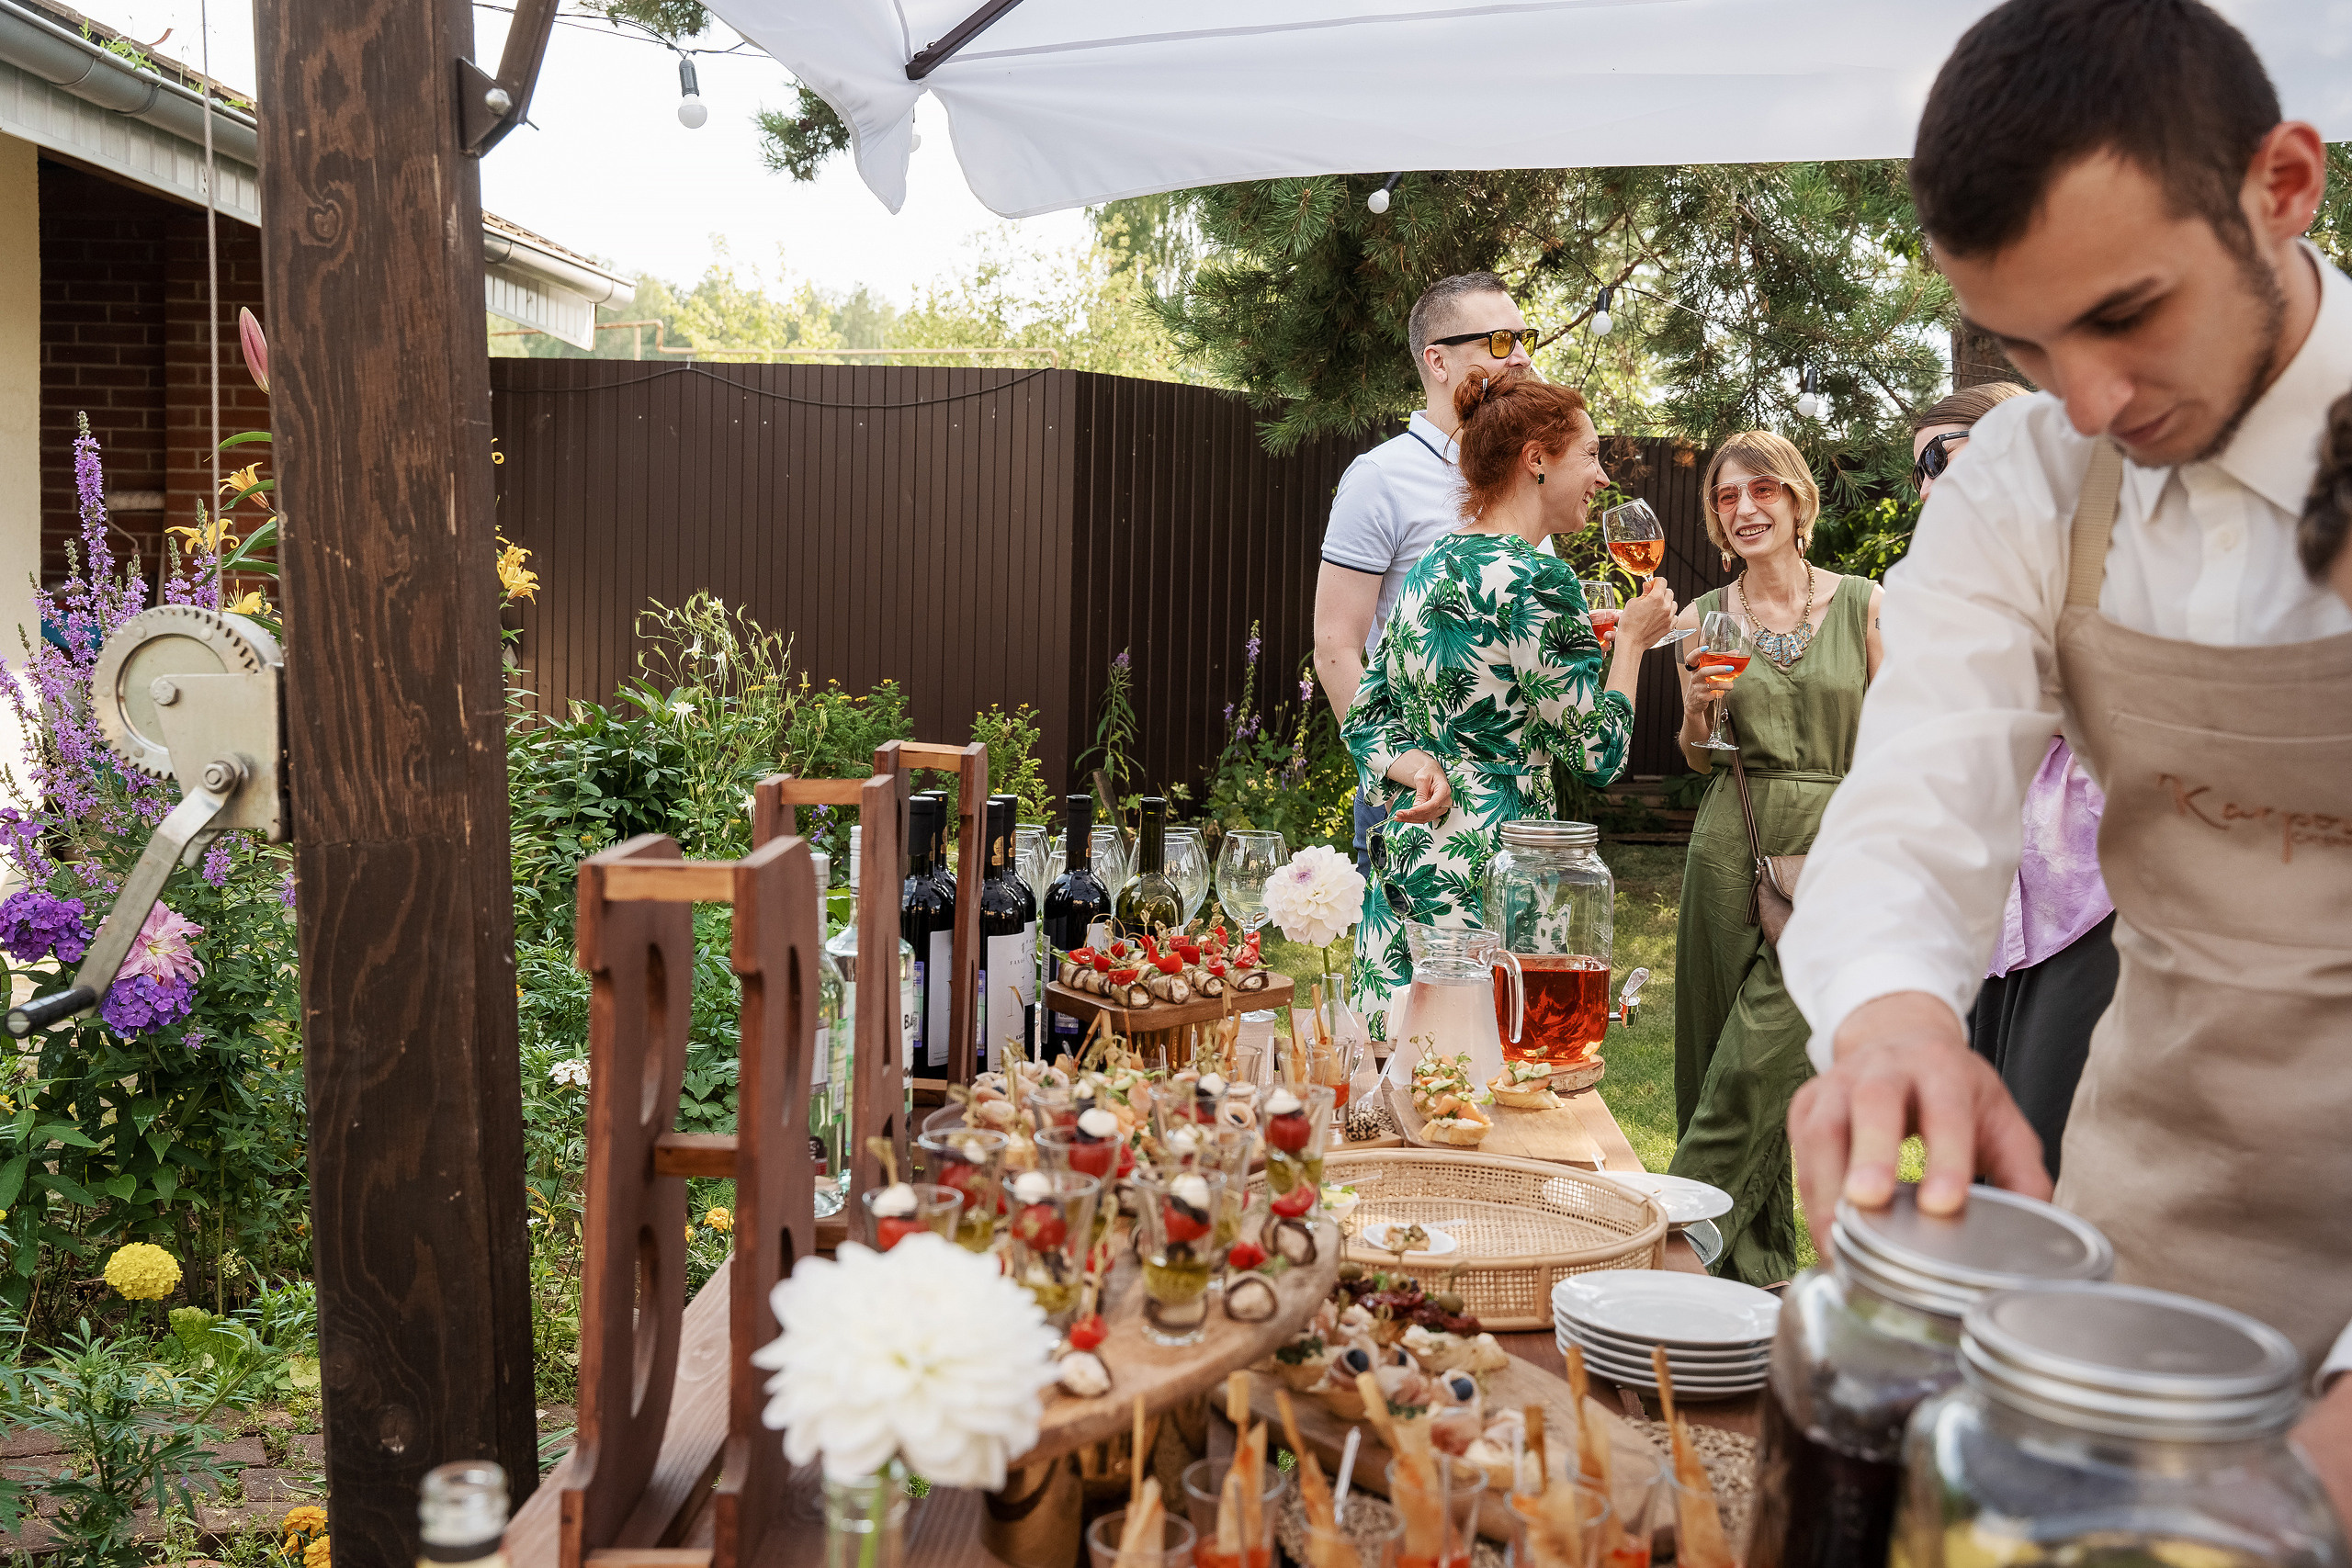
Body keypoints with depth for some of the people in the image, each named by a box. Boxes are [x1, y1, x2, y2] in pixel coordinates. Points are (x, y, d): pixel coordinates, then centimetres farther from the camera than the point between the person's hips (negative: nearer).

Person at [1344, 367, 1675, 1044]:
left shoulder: (1428, 571, 13)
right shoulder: (1534, 579, -13)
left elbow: (1364, 720, 14)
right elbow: (1600, 752, -8)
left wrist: (1419, 768, -5)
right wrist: (1633, 638, 6)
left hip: (1399, 877, 9)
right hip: (1483, 887, -9)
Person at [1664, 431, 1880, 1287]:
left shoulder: (1862, 604, 4)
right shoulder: (1703, 617, 8)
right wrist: (1699, 709, -7)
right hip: (1730, 843, 2)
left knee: (1763, 1055, -10)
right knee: (1719, 1048, 4)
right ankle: (1756, 1263, 18)